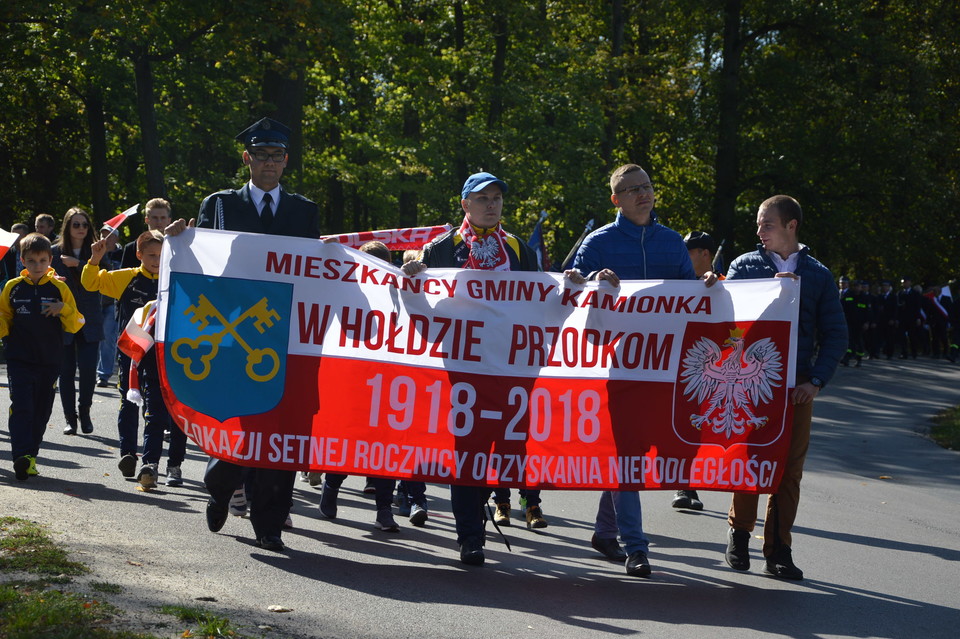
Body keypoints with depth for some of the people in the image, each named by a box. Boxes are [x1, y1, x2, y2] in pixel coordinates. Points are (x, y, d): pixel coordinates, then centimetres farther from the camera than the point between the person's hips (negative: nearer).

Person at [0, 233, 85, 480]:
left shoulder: (59, 288, 2)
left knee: (41, 411, 7)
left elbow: (76, 325, 5)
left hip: (49, 361, 1)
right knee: (21, 407, -14)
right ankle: (22, 455, -21)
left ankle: (30, 457, 18)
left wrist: (64, 309, -14)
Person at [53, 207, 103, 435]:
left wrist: (78, 264, -18)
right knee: (66, 371, 1)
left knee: (88, 368, -9)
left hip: (89, 321, 0)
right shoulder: (55, 252, 3)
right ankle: (70, 418, 10)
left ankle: (84, 412, 12)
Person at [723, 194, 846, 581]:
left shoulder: (818, 275, 10)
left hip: (797, 388, 1)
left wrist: (816, 381, -4)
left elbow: (835, 334, 9)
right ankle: (739, 535, 19)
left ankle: (778, 552, 6)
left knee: (789, 469, 0)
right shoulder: (745, 266, 8)